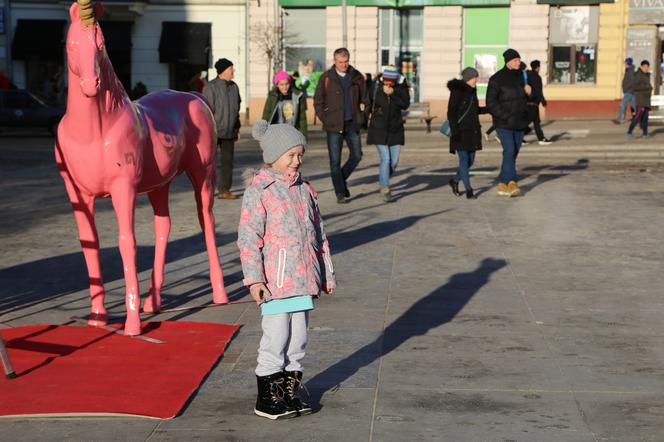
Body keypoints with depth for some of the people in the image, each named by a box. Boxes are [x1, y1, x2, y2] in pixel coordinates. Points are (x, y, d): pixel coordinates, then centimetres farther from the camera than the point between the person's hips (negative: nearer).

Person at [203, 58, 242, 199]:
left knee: (227, 160, 7)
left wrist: (237, 128, 17)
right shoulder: (211, 87, -10)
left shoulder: (234, 87, 11)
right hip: (214, 132, -6)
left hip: (229, 132, 7)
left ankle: (224, 189, 13)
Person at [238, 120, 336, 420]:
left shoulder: (304, 190, 13)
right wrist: (254, 278, -17)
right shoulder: (258, 191, -7)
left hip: (303, 279, 6)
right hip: (275, 281, -6)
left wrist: (327, 273, 20)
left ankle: (291, 390, 24)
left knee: (298, 338, 12)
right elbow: (248, 238, -11)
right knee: (275, 338, -2)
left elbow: (319, 234, 19)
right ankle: (266, 398, 9)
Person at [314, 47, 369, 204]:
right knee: (335, 160, -2)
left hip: (352, 124, 3)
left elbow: (364, 99, 14)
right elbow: (318, 102, 1)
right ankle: (340, 193, 4)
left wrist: (360, 117, 7)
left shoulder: (357, 77, 5)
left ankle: (341, 179, 27)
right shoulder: (326, 78, -3)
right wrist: (325, 120, -5)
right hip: (334, 126, -3)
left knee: (356, 155, 3)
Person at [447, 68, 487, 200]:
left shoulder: (472, 91, 12)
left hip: (472, 131, 8)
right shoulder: (457, 91, -11)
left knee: (470, 160, 9)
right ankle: (469, 190, -5)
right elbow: (451, 112, -14)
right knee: (464, 159, -7)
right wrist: (454, 130, -22)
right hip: (461, 131, -8)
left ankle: (455, 181, 30)